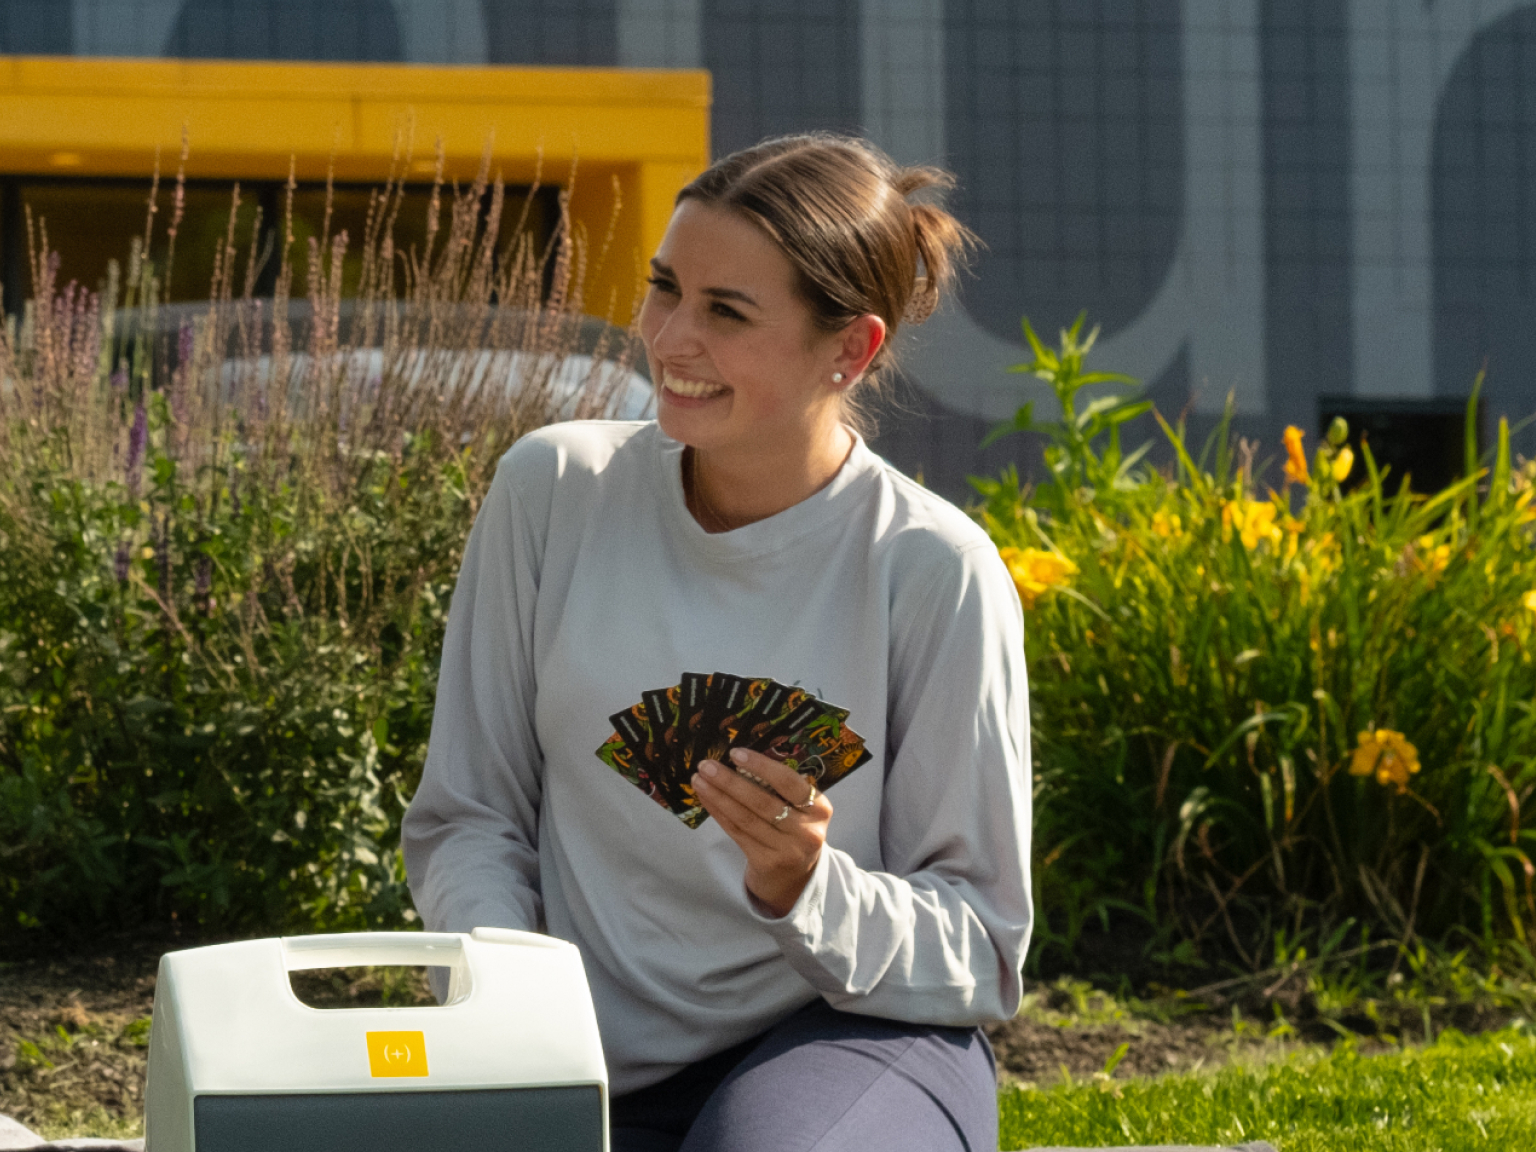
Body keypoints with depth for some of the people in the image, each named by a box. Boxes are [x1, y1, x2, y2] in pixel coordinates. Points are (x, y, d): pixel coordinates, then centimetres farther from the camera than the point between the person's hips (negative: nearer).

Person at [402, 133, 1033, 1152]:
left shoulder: (935, 573, -8)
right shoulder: (553, 491, 1)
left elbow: (982, 958, -3)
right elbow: (466, 817, 8)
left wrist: (801, 887, -21)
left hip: (850, 1041, -1)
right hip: (591, 1065, 2)